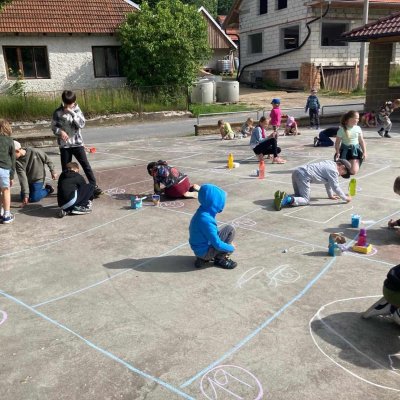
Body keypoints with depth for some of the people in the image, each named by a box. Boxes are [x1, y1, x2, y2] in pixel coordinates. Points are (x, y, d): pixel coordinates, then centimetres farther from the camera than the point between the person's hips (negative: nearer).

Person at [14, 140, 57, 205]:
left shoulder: (34, 152, -25)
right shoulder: (18, 162, -19)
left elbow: (47, 160, -10)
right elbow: (22, 178, -23)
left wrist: (53, 171, -6)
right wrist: (26, 194, -28)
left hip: (38, 179, -4)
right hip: (28, 181, 4)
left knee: (33, 199, -12)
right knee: (23, 198, 11)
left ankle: (48, 189, 13)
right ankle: (42, 187, 24)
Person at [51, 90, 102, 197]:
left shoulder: (77, 110, -1)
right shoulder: (58, 112, -2)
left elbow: (82, 124, -12)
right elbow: (53, 126, 3)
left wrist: (72, 113, -19)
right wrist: (60, 131, -17)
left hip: (77, 143, 0)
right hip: (64, 145, 0)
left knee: (86, 165, -2)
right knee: (65, 168, 7)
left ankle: (94, 186, 1)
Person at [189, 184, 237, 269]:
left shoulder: (203, 212, -1)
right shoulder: (206, 220, -29)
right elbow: (217, 244, -25)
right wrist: (231, 248, -8)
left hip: (200, 248, 9)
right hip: (204, 251, -9)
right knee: (230, 230, -9)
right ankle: (220, 259, 2)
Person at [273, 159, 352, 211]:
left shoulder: (330, 164, 26)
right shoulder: (333, 171, -2)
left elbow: (327, 182, 35)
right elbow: (335, 187, -2)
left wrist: (330, 195, 41)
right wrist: (345, 198, 10)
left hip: (297, 171, 9)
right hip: (304, 175, -9)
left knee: (299, 195, 20)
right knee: (305, 200, -6)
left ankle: (283, 196, -4)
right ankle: (287, 200, -28)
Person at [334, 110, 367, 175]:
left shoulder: (358, 128, 0)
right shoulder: (342, 130, -10)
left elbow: (362, 141, 5)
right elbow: (337, 142, -6)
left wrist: (364, 152, -1)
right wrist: (337, 153, -15)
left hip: (355, 150, 2)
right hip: (345, 150, -2)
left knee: (354, 171, -12)